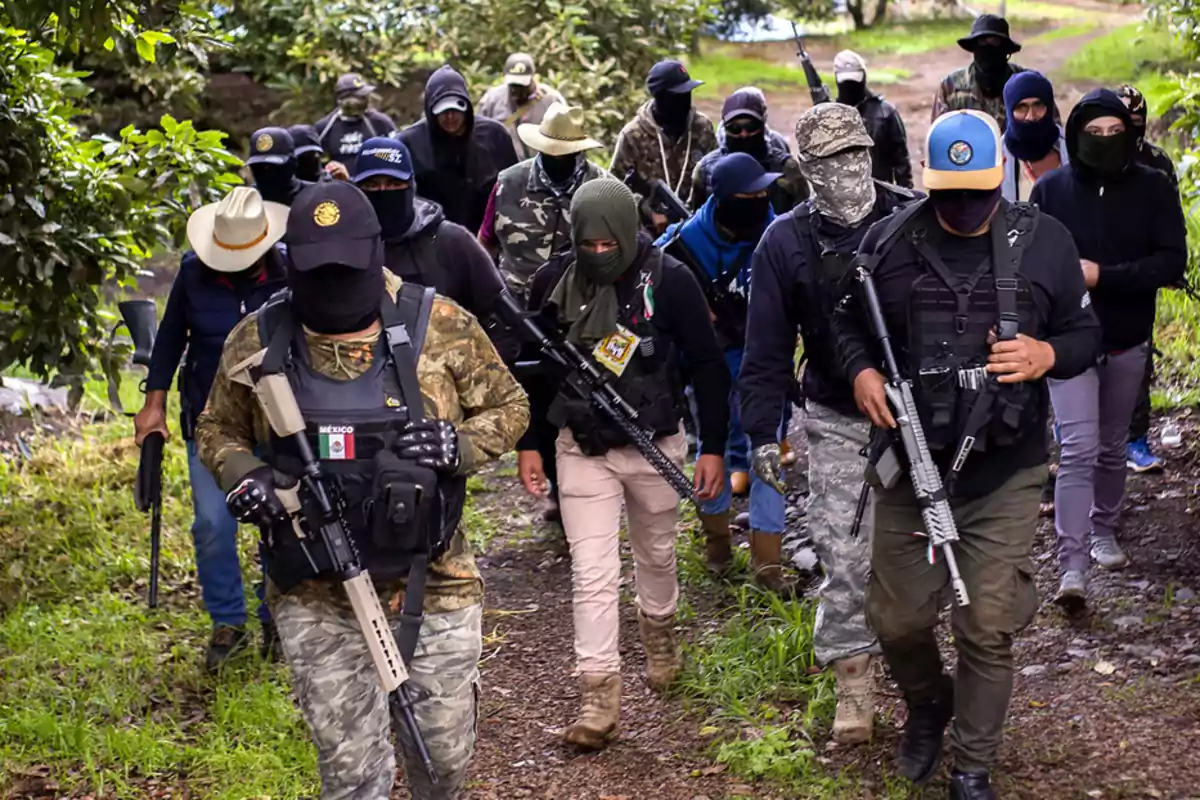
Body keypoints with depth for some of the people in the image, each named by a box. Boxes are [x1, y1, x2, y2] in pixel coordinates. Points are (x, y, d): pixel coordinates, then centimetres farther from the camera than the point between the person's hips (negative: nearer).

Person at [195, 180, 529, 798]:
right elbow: (217, 431, 12)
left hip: (431, 588, 0)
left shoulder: (441, 328, -5)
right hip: (315, 602, 0)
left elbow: (509, 407, 5)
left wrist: (458, 445, -15)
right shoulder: (257, 342, -2)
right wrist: (242, 477, -9)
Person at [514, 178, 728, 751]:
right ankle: (599, 696, -3)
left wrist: (713, 447, -7)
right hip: (582, 448, 1)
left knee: (656, 554, 19)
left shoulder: (668, 281, -13)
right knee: (592, 572, -6)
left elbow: (708, 367, -6)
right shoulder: (553, 282, -7)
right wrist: (528, 443, 4)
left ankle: (659, 635, 47)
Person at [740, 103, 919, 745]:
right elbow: (767, 348, -2)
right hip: (837, 424, -1)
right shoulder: (786, 242, -5)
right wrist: (762, 432, -7)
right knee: (844, 557, -3)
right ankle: (853, 685, 10)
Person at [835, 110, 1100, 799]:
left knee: (989, 629, 0)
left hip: (1005, 473, -1)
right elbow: (848, 322, 11)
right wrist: (860, 369, -9)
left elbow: (1086, 333, 6)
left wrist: (1048, 354, -15)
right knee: (897, 619, 9)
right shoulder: (890, 241, -1)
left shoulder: (1043, 242, -2)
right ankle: (928, 704, 42)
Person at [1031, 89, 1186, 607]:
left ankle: (1104, 531, 39)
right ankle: (1072, 567, -16)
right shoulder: (1050, 190, -5)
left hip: (1128, 345, 2)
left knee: (1112, 448, 17)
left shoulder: (1154, 190, -3)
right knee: (1079, 449, -13)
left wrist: (1102, 275, -20)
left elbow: (1171, 263, -11)